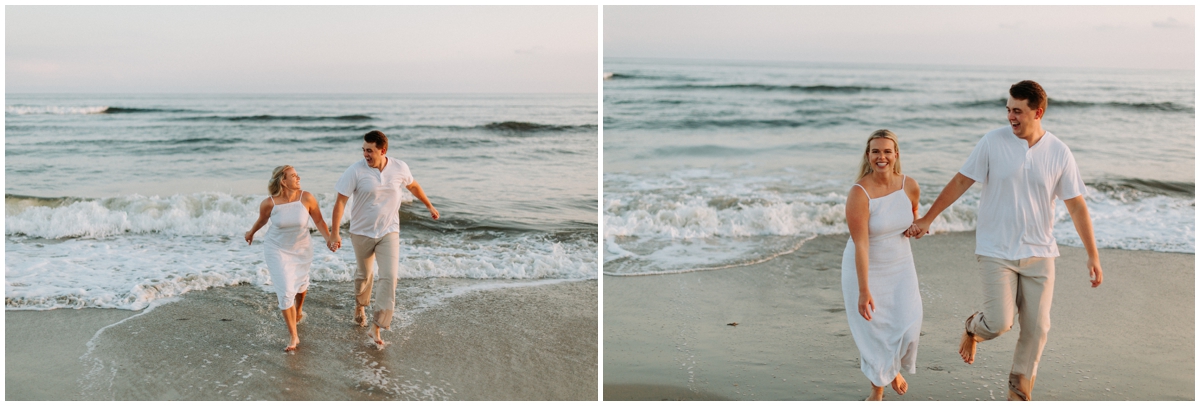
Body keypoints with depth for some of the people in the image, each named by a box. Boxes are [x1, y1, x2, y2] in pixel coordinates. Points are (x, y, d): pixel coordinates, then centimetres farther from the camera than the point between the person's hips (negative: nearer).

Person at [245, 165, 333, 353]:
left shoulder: (306, 198, -21)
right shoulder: (269, 203, -20)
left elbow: (318, 220, -10)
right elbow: (262, 219, 2)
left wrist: (329, 238, -24)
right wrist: (251, 233, 20)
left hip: (301, 248, 2)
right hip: (277, 250, -2)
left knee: (300, 284, 23)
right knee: (285, 291, -9)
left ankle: (298, 310, 57)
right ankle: (294, 336, 0)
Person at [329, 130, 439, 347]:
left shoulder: (400, 168, -8)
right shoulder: (355, 171, -17)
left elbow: (413, 186, 13)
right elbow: (340, 201, -16)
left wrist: (429, 206, 24)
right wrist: (335, 233, -21)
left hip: (389, 232, 1)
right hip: (362, 232, -1)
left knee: (389, 276, -12)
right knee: (365, 273, 18)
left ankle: (376, 327, -6)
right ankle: (360, 305, 48)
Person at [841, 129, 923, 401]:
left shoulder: (910, 186, -8)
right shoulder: (859, 193, -24)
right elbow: (860, 244, -25)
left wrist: (916, 226, -6)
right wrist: (864, 291, -25)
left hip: (900, 267, 4)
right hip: (865, 269, -4)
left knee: (908, 326, -6)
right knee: (872, 331, 3)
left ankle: (894, 368, 29)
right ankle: (877, 389, 29)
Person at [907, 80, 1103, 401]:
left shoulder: (1059, 153, -2)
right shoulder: (993, 142, -7)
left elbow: (1076, 206, 2)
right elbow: (960, 182, 0)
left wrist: (1093, 256, 0)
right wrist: (926, 220, 1)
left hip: (1039, 253, 2)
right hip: (996, 252, -2)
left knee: (1037, 327, 3)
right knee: (999, 322, -12)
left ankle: (1020, 391, 23)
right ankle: (973, 328, 25)